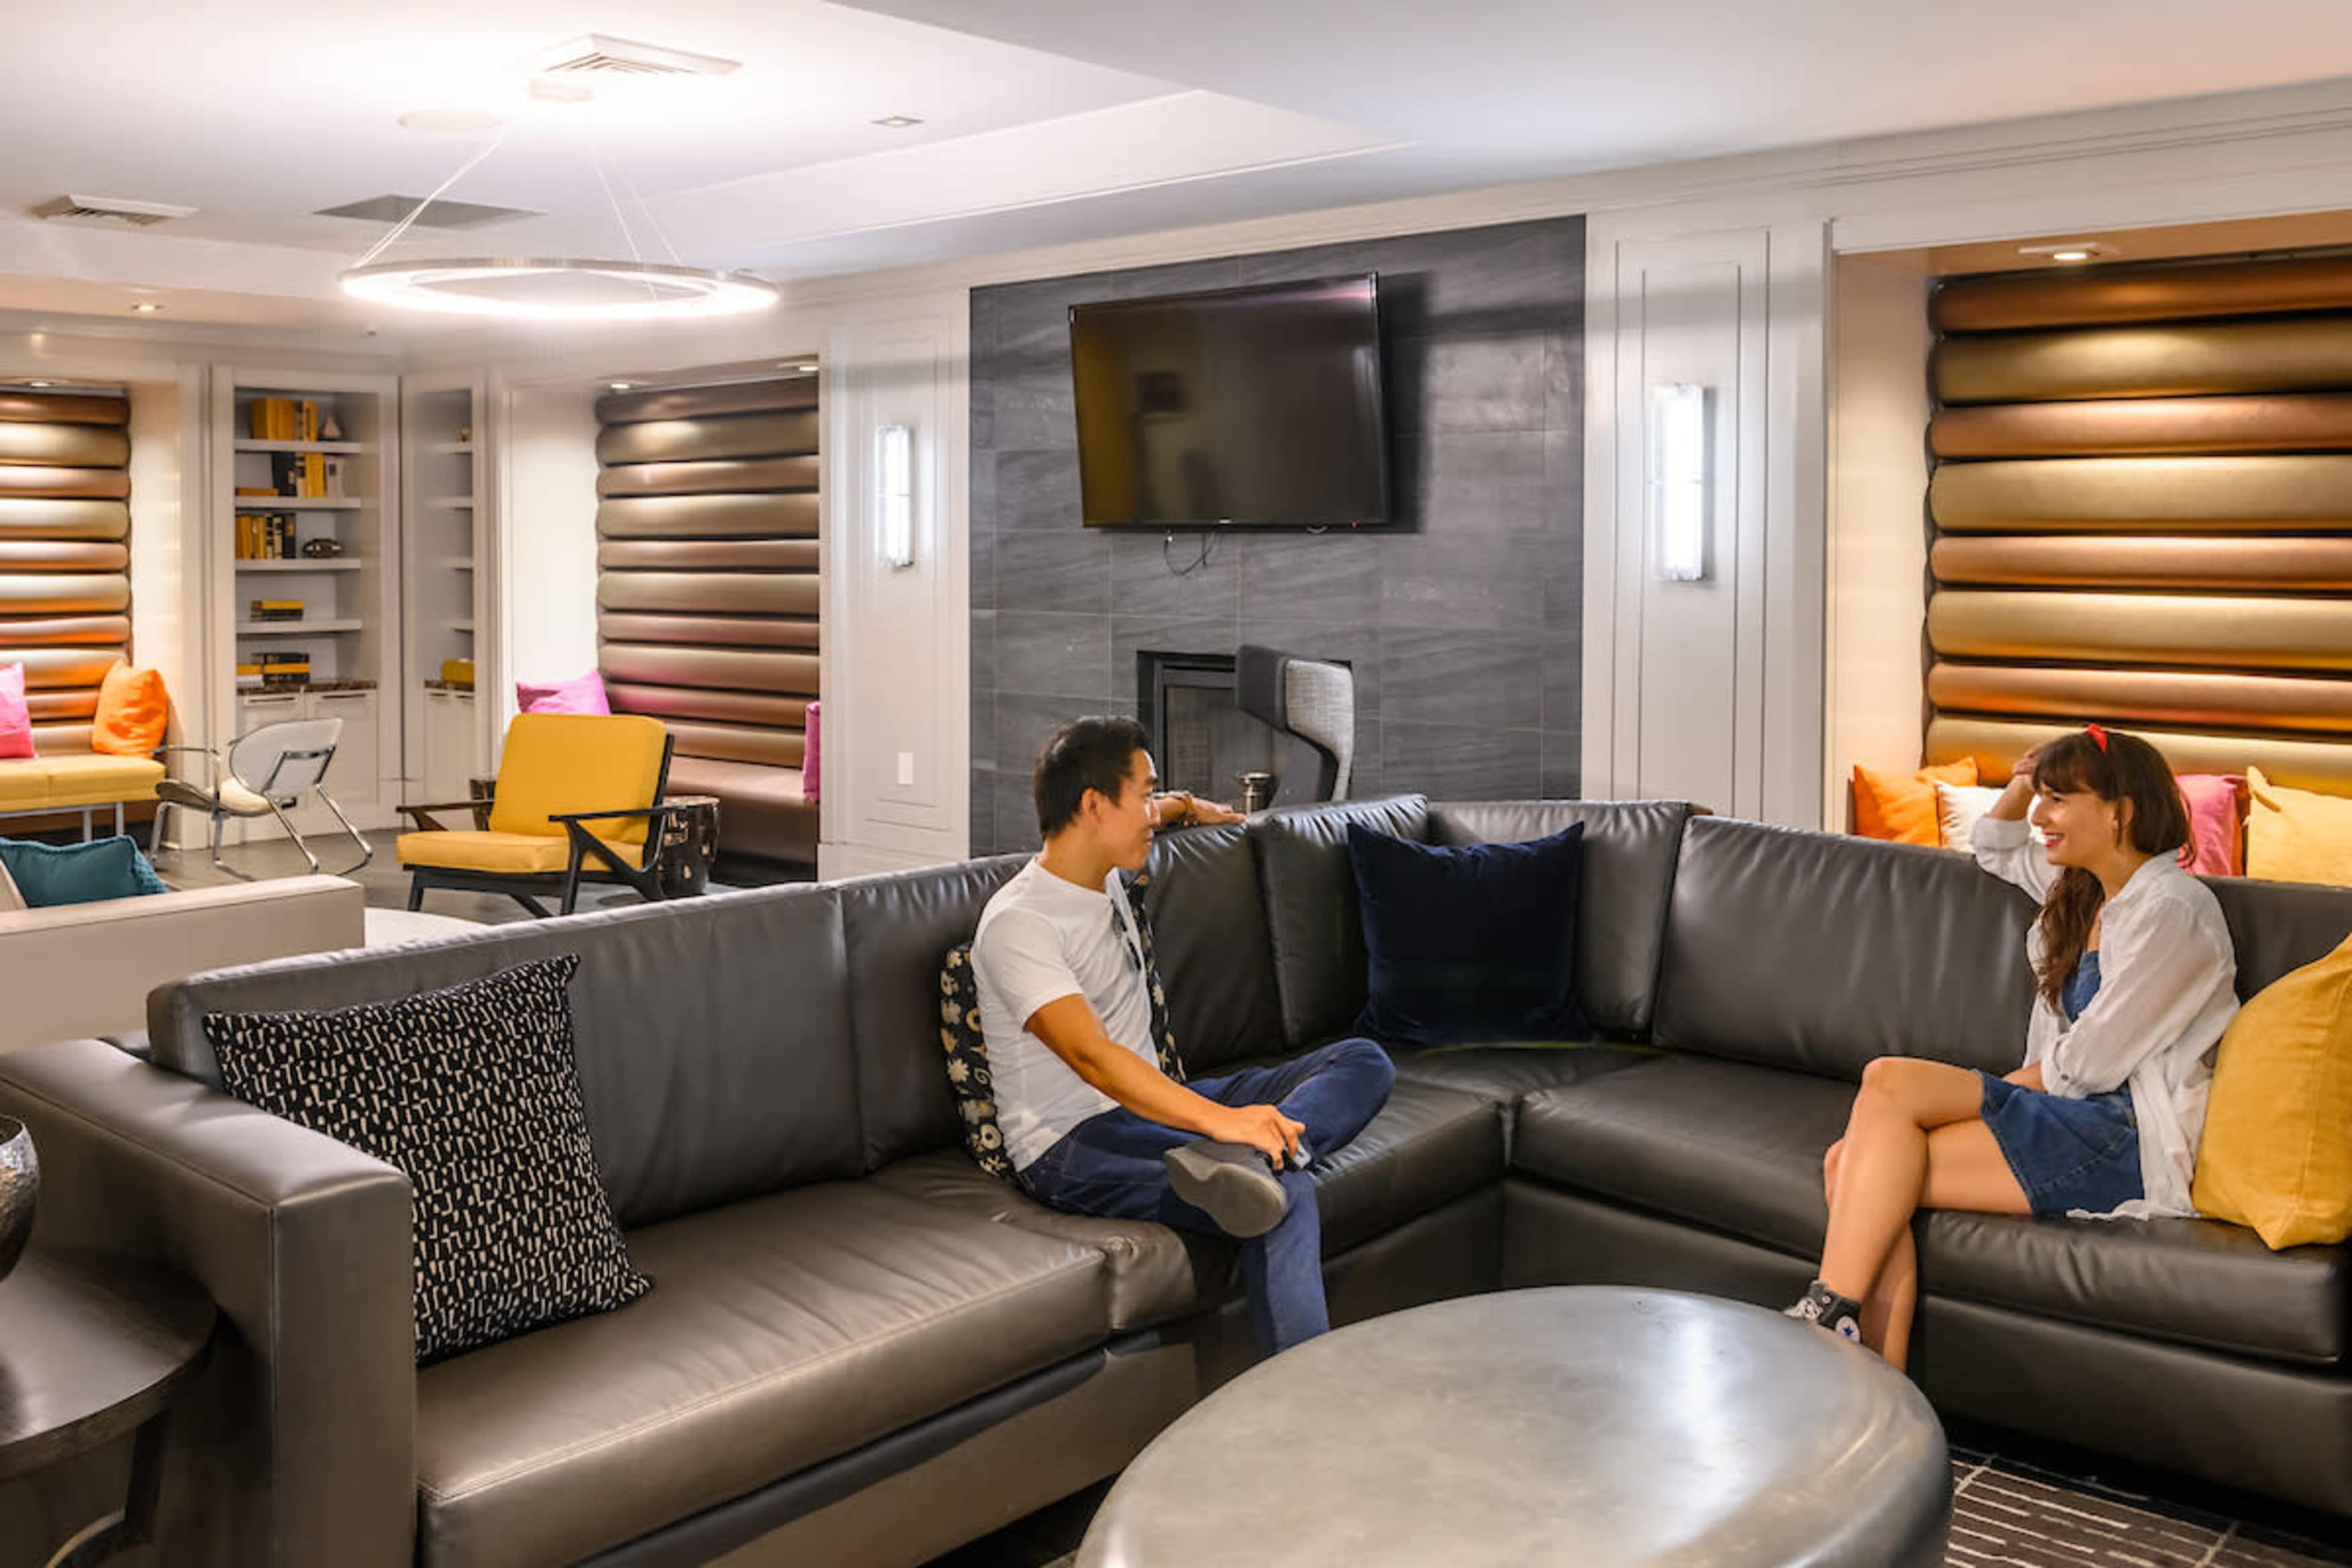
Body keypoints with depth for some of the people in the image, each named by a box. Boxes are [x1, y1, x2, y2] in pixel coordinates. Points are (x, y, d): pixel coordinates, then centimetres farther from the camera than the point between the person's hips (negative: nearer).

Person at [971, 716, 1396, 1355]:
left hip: (1153, 1104, 10)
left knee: (1364, 1063, -9)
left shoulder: (1106, 873, 13)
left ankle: (1238, 1160, -36)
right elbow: (1091, 1055, -30)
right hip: (1070, 1145, -10)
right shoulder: (1017, 924, -16)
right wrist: (1220, 1119, -40)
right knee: (1285, 1193, -33)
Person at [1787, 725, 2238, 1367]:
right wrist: (2020, 786, 22)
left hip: (2133, 1144, -8)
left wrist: (1998, 1092, 1)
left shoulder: (2172, 908, -9)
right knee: (1852, 1162, -18)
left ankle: (1832, 1312, -23)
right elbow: (1996, 850, 41)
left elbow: (2088, 1064, -12)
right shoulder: (2082, 887, 19)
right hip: (2074, 1115, 8)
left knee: (1890, 1083, -25)